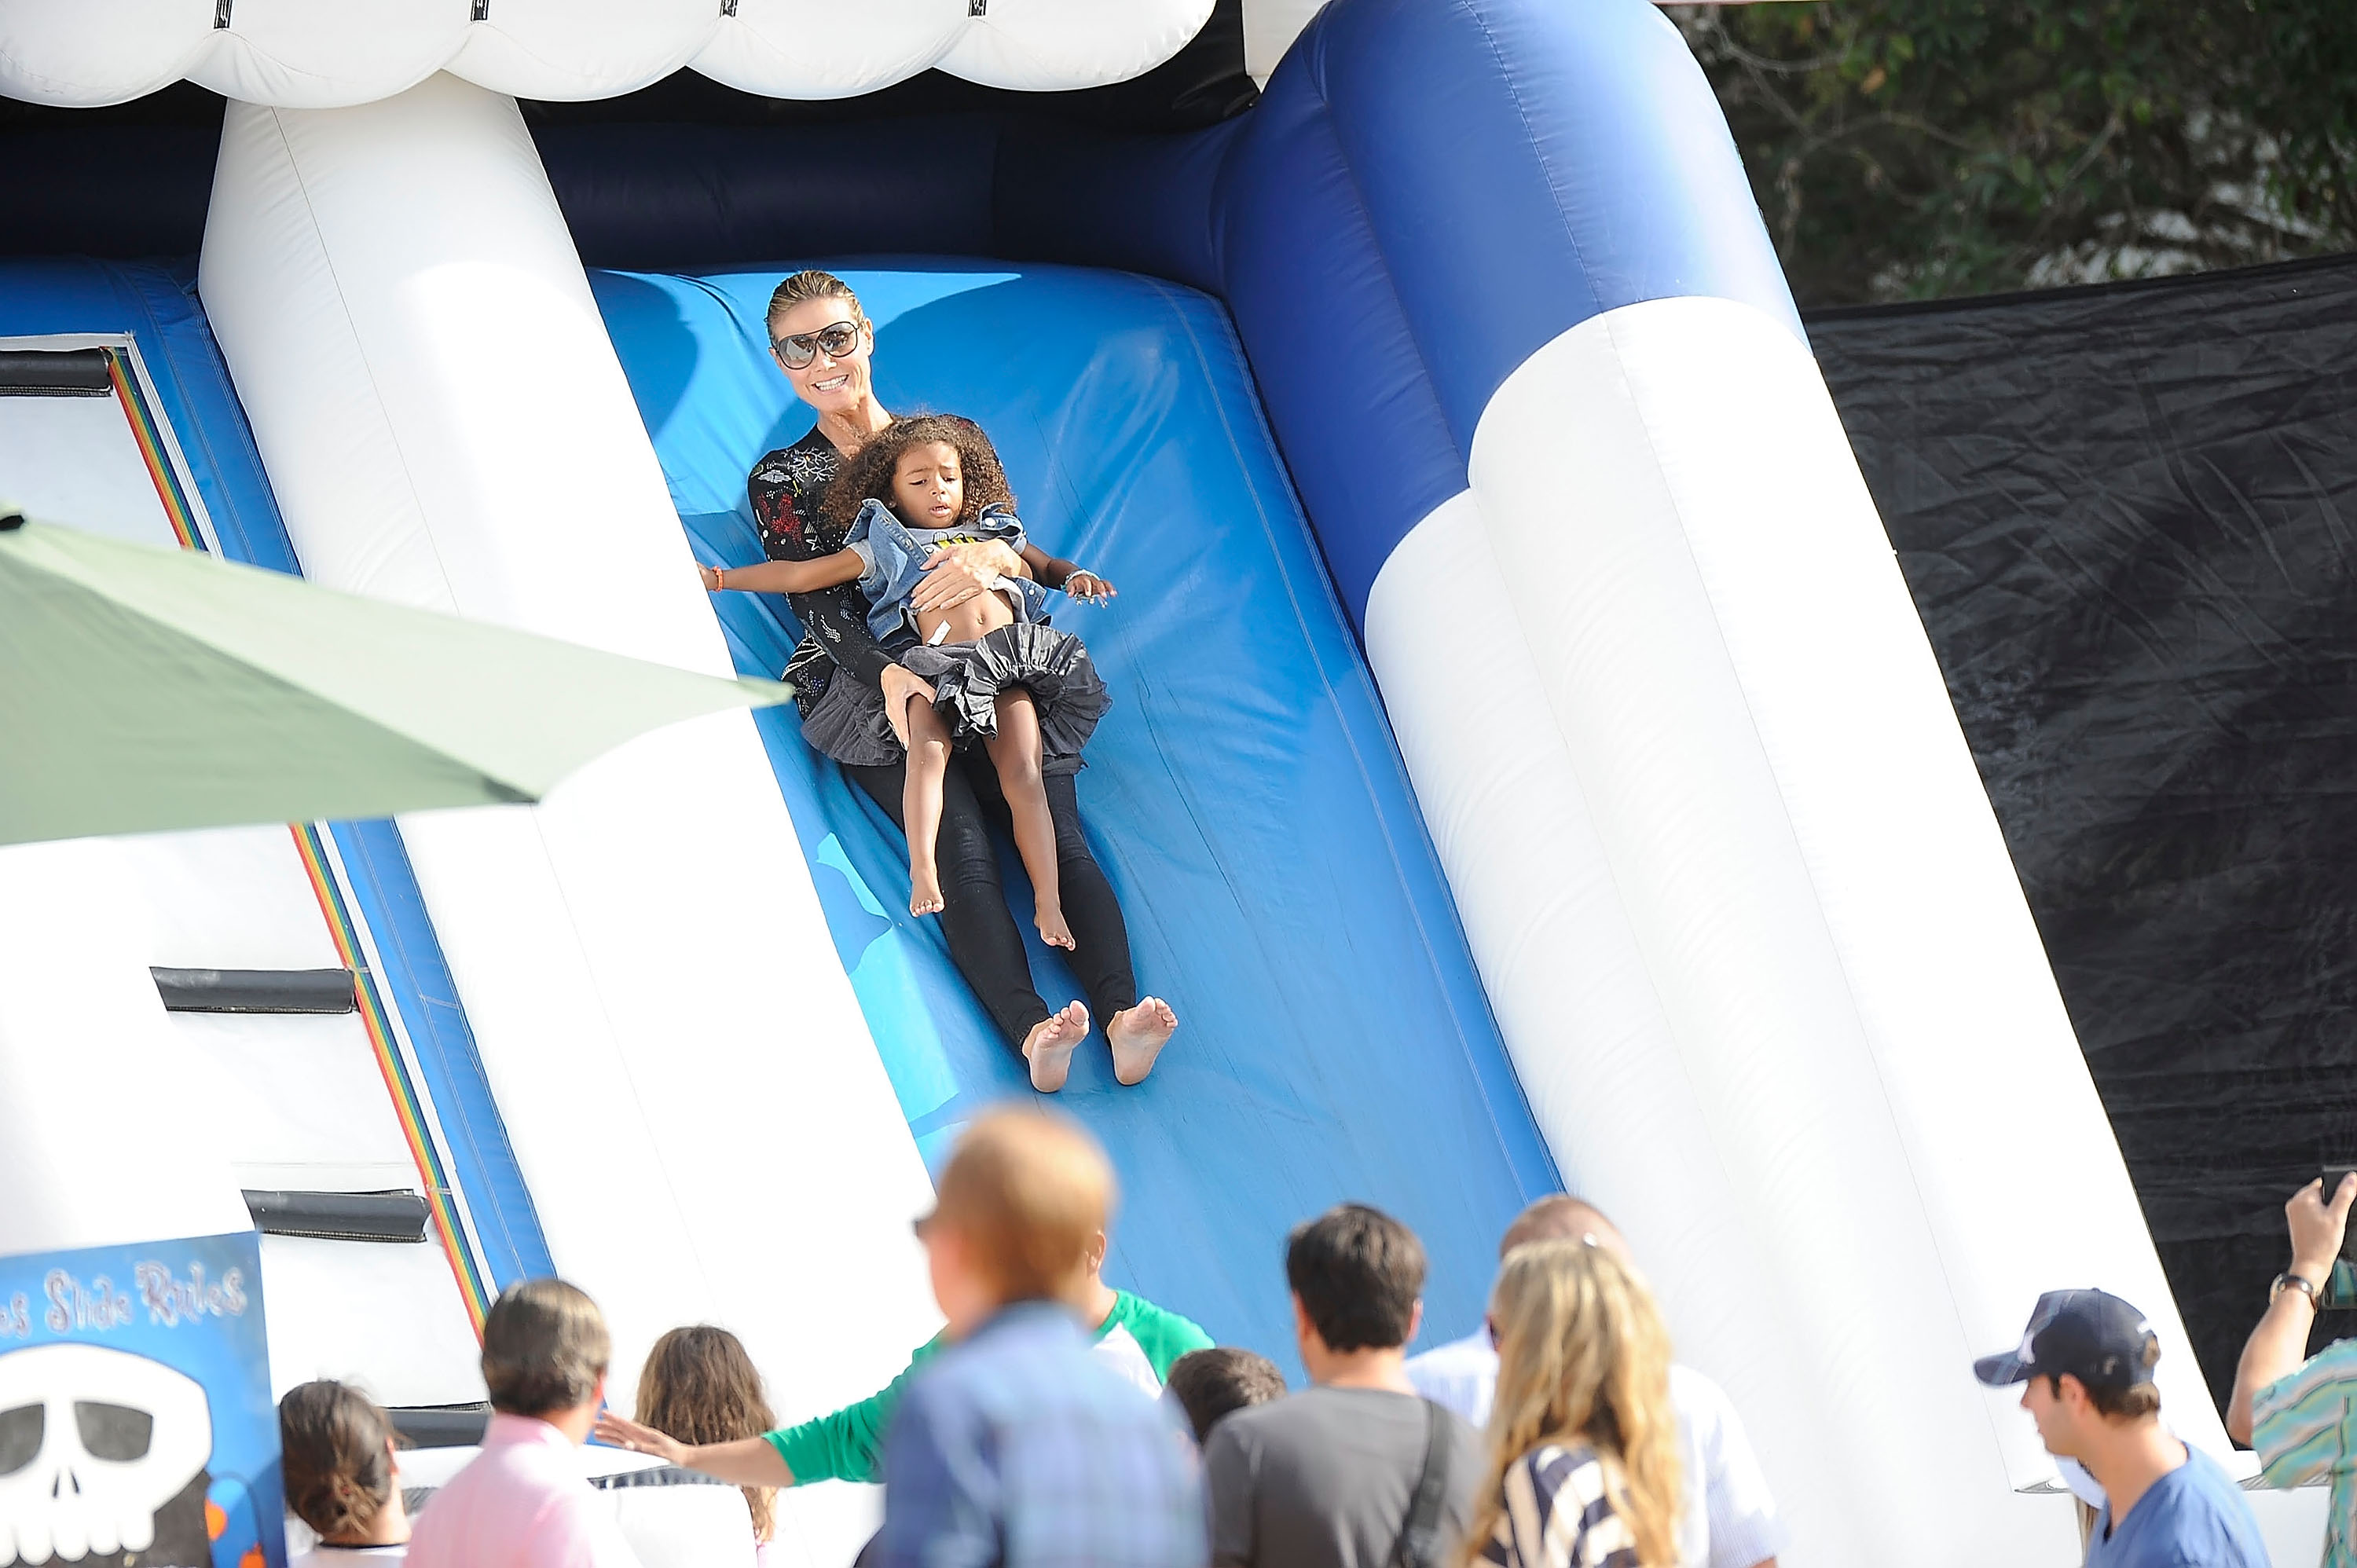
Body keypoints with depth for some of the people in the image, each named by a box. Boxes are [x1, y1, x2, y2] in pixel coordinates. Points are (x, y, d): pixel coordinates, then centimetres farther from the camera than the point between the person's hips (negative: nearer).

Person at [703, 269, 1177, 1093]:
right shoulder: (782, 479, 16)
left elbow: (1016, 543, 11)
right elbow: (819, 601, 1)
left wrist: (996, 557, -17)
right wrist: (886, 672, -20)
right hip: (878, 685, -2)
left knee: (1057, 832, -23)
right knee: (962, 848, -27)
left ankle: (1122, 1017, -42)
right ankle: (1033, 1033, -46)